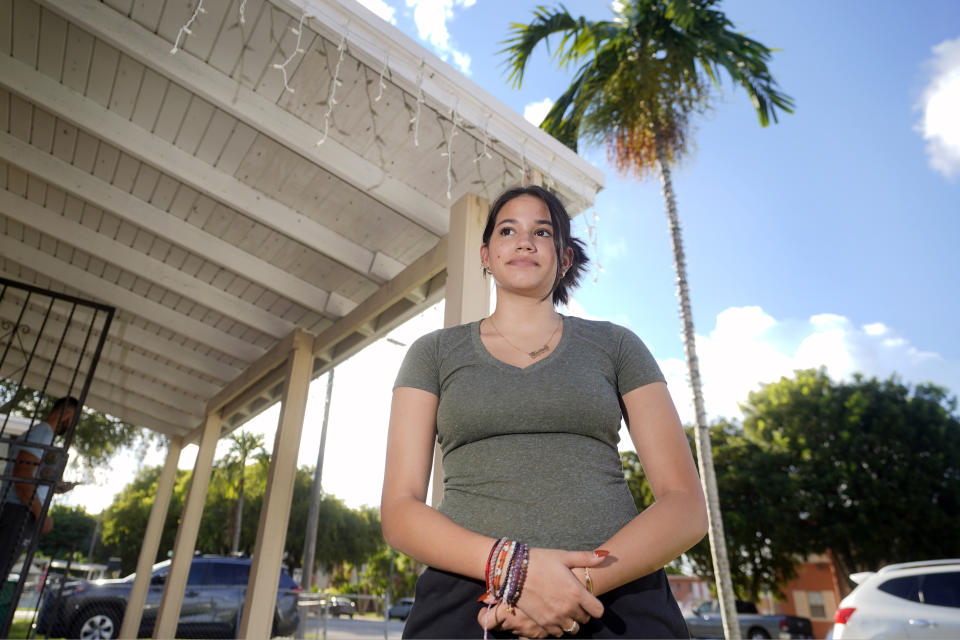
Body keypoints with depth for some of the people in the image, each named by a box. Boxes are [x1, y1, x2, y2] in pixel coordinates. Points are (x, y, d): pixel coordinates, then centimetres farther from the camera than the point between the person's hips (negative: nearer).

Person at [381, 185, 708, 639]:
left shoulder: (616, 346, 9)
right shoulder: (433, 353, 9)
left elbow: (686, 505, 2)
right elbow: (399, 511, 1)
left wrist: (580, 580, -15)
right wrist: (512, 566, -17)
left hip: (618, 599, 1)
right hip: (469, 600, 0)